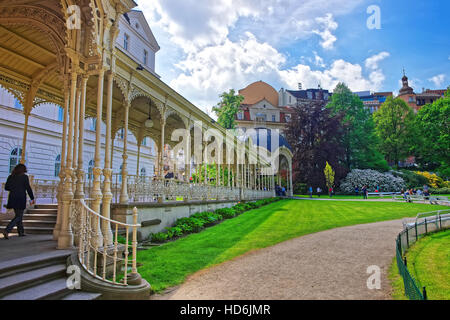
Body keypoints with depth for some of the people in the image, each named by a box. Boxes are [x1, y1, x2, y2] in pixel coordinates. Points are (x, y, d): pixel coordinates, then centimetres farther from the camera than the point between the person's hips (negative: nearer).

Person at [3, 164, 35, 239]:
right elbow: (28, 188, -10)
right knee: (18, 216, 1)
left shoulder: (11, 176, 7)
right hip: (21, 199, -6)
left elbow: (6, 187, 10)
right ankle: (7, 231, -15)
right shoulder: (24, 177, -8)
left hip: (12, 198, 6)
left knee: (18, 215, 17)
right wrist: (32, 198, -3)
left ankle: (21, 232, 23)